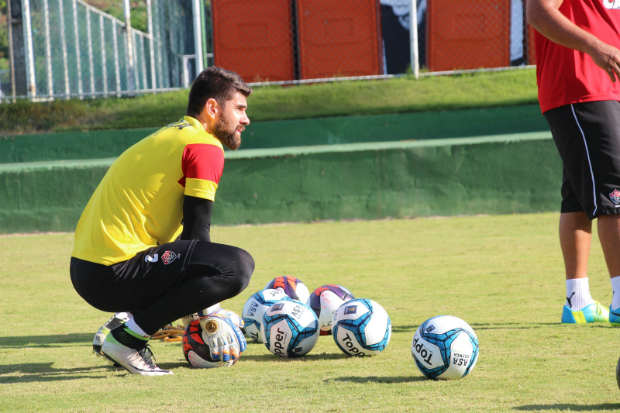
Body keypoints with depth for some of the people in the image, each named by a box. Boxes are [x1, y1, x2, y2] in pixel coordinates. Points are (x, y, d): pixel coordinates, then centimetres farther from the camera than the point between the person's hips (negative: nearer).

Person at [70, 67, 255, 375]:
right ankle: (127, 336, -13)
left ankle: (125, 323, 11)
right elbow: (197, 233, -7)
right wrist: (211, 319, 2)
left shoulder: (168, 137, 24)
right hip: (112, 276, -10)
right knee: (238, 265, -17)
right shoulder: (205, 147, -5)